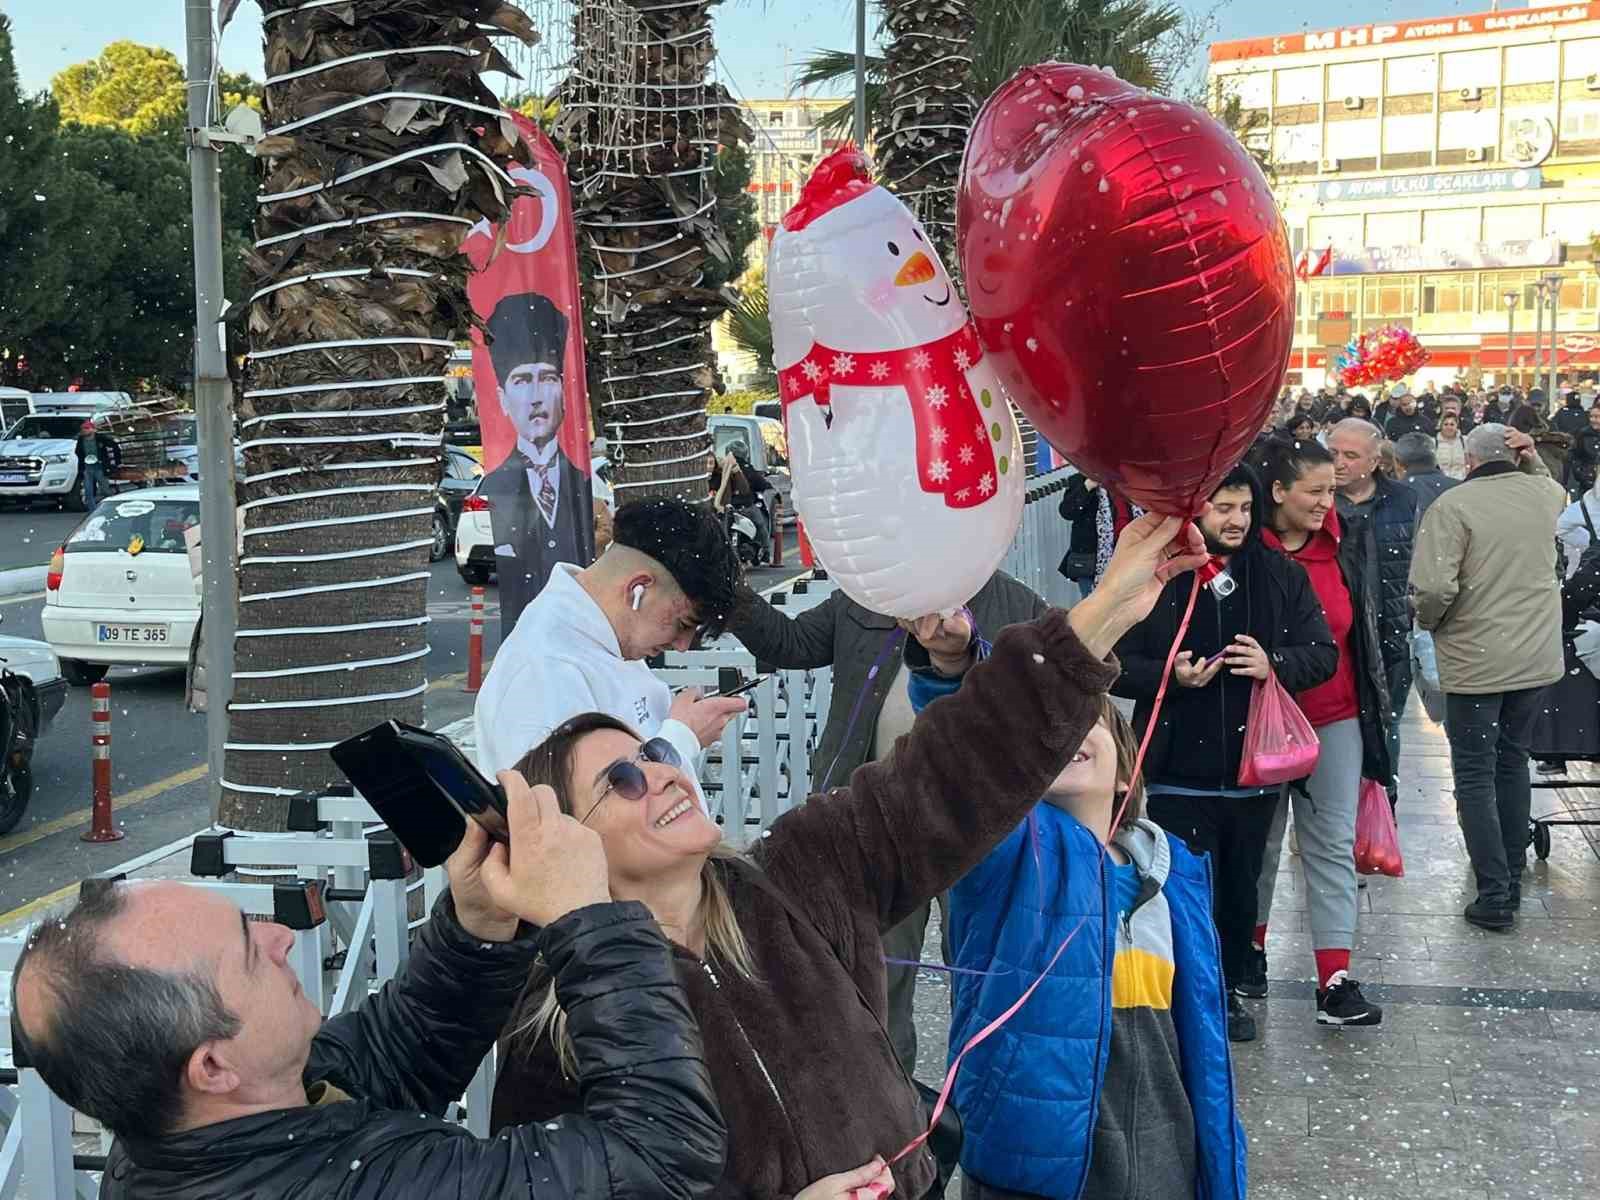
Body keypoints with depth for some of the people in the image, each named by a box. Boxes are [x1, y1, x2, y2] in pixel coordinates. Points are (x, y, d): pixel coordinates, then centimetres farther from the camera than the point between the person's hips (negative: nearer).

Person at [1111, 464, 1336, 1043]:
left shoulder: (1281, 575, 5)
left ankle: (1226, 990, 32)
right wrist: (1171, 675, -21)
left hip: (1253, 770, 4)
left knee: (1240, 892, 14)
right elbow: (1115, 665, -5)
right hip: (1180, 774, -4)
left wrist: (1274, 664, -13)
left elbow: (1323, 653, 6)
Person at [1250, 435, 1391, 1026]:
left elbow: (1364, 632, 11)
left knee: (1334, 845, 1)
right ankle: (1251, 950, 33)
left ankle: (1335, 982, 3)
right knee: (1261, 842, 13)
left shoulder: (1344, 551, 2)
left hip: (1335, 720, 3)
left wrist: (1375, 706, 13)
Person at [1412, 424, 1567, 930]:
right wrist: (1533, 459, 14)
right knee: (1513, 761, 20)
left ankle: (1495, 897, 1)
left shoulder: (1454, 505, -16)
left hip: (1476, 661, -6)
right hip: (1537, 657, 6)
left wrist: (1427, 621, -4)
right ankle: (1512, 878, 28)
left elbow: (1435, 588, -25)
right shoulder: (1543, 493, 3)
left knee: (1475, 775, 3)